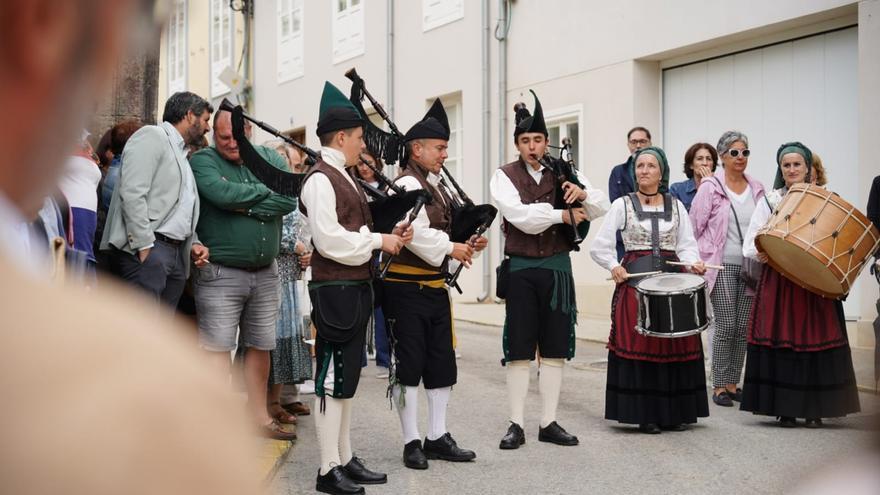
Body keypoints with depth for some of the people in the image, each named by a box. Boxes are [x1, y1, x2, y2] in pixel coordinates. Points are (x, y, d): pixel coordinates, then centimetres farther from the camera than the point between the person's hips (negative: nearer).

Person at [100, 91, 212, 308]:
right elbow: (132, 193, -13)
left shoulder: (181, 154, 27)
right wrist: (144, 247, -19)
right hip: (146, 249, -9)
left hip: (177, 254, 9)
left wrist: (193, 243, 9)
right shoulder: (152, 136, -1)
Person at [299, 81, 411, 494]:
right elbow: (329, 240, -21)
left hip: (356, 287, 10)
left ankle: (345, 459, 23)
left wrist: (388, 235, 2)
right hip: (335, 289, -10)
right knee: (332, 378, -3)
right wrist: (378, 240, -14)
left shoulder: (344, 177, 16)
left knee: (347, 377, 14)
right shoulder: (320, 179, -13)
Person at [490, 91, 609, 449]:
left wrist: (582, 193, -19)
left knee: (555, 349, 7)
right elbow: (521, 216, -18)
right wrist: (563, 214, -14)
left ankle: (549, 423, 17)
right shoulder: (504, 176, -1)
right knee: (518, 350, 2)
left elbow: (601, 208, 1)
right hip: (521, 269, -3)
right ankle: (516, 424, 11)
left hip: (557, 268, 3)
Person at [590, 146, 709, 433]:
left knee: (675, 346, 2)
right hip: (635, 279, -2)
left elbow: (686, 245, 7)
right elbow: (599, 247, 1)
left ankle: (675, 412, 13)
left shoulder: (675, 206, 12)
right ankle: (646, 415, 4)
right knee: (638, 345, -5)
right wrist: (613, 266, -17)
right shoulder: (622, 205, 5)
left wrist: (693, 263, -14)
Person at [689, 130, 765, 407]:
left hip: (749, 267, 5)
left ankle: (733, 384, 16)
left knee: (743, 327, 5)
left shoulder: (756, 189, 11)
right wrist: (700, 262, -5)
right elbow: (694, 228, -2)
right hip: (722, 266, -4)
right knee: (726, 326, -6)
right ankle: (719, 387, 4)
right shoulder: (710, 187, -3)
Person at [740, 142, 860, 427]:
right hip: (778, 282, -1)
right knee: (780, 340, -3)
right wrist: (759, 253, -18)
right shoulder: (770, 200, 7)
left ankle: (814, 409, 8)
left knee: (815, 340, -2)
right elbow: (750, 245, 3)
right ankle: (785, 408, 7)